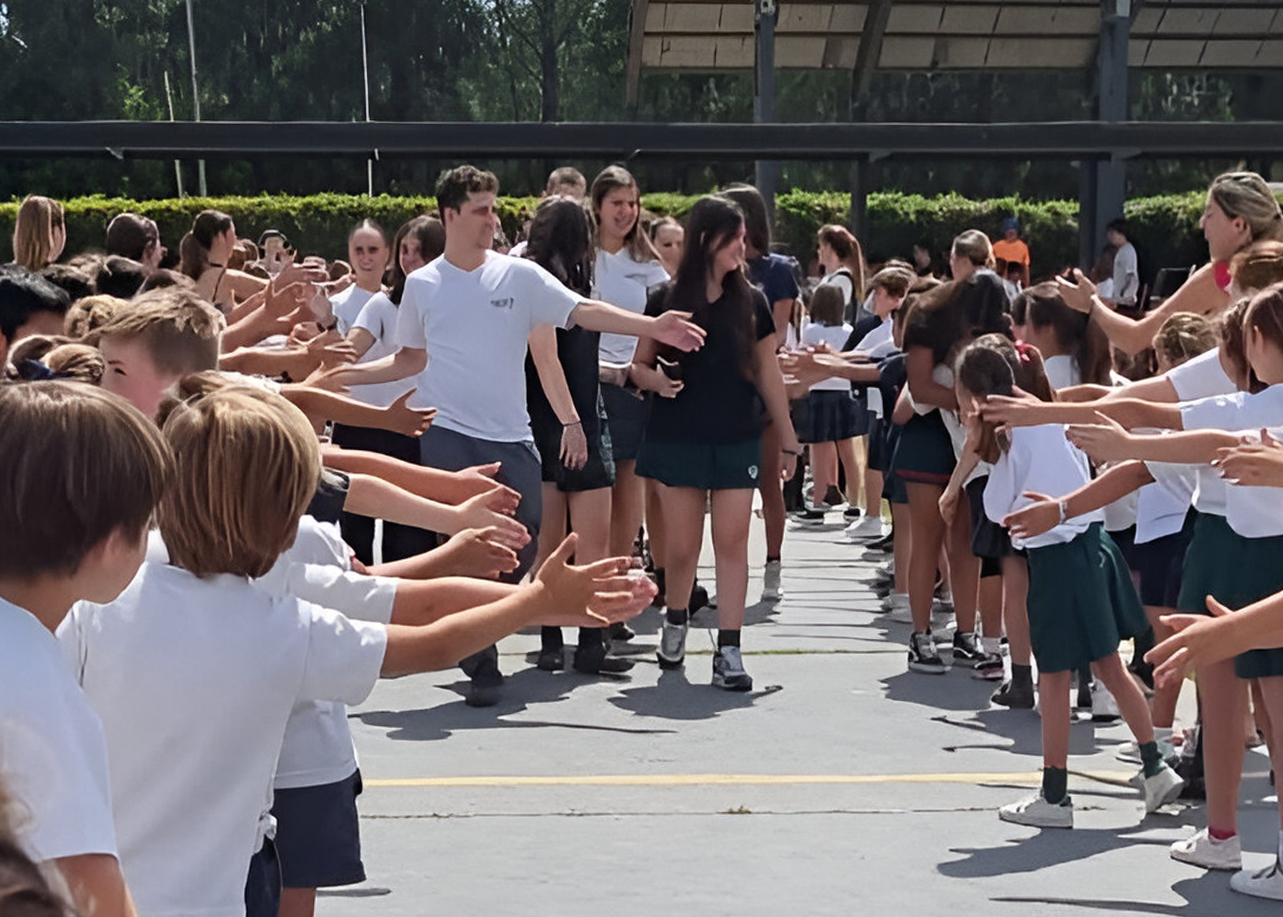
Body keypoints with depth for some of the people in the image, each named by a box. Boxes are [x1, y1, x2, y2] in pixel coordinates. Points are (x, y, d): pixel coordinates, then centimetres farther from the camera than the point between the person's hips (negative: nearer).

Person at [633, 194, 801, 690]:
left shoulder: (751, 301, 4)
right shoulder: (666, 300, -1)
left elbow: (768, 374, 8)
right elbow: (639, 364, 6)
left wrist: (788, 441, 10)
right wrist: (656, 379, -17)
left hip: (737, 441, 1)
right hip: (678, 439, -1)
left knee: (732, 543, -4)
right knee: (682, 546, 4)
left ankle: (728, 651, -1)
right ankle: (675, 620, 32)